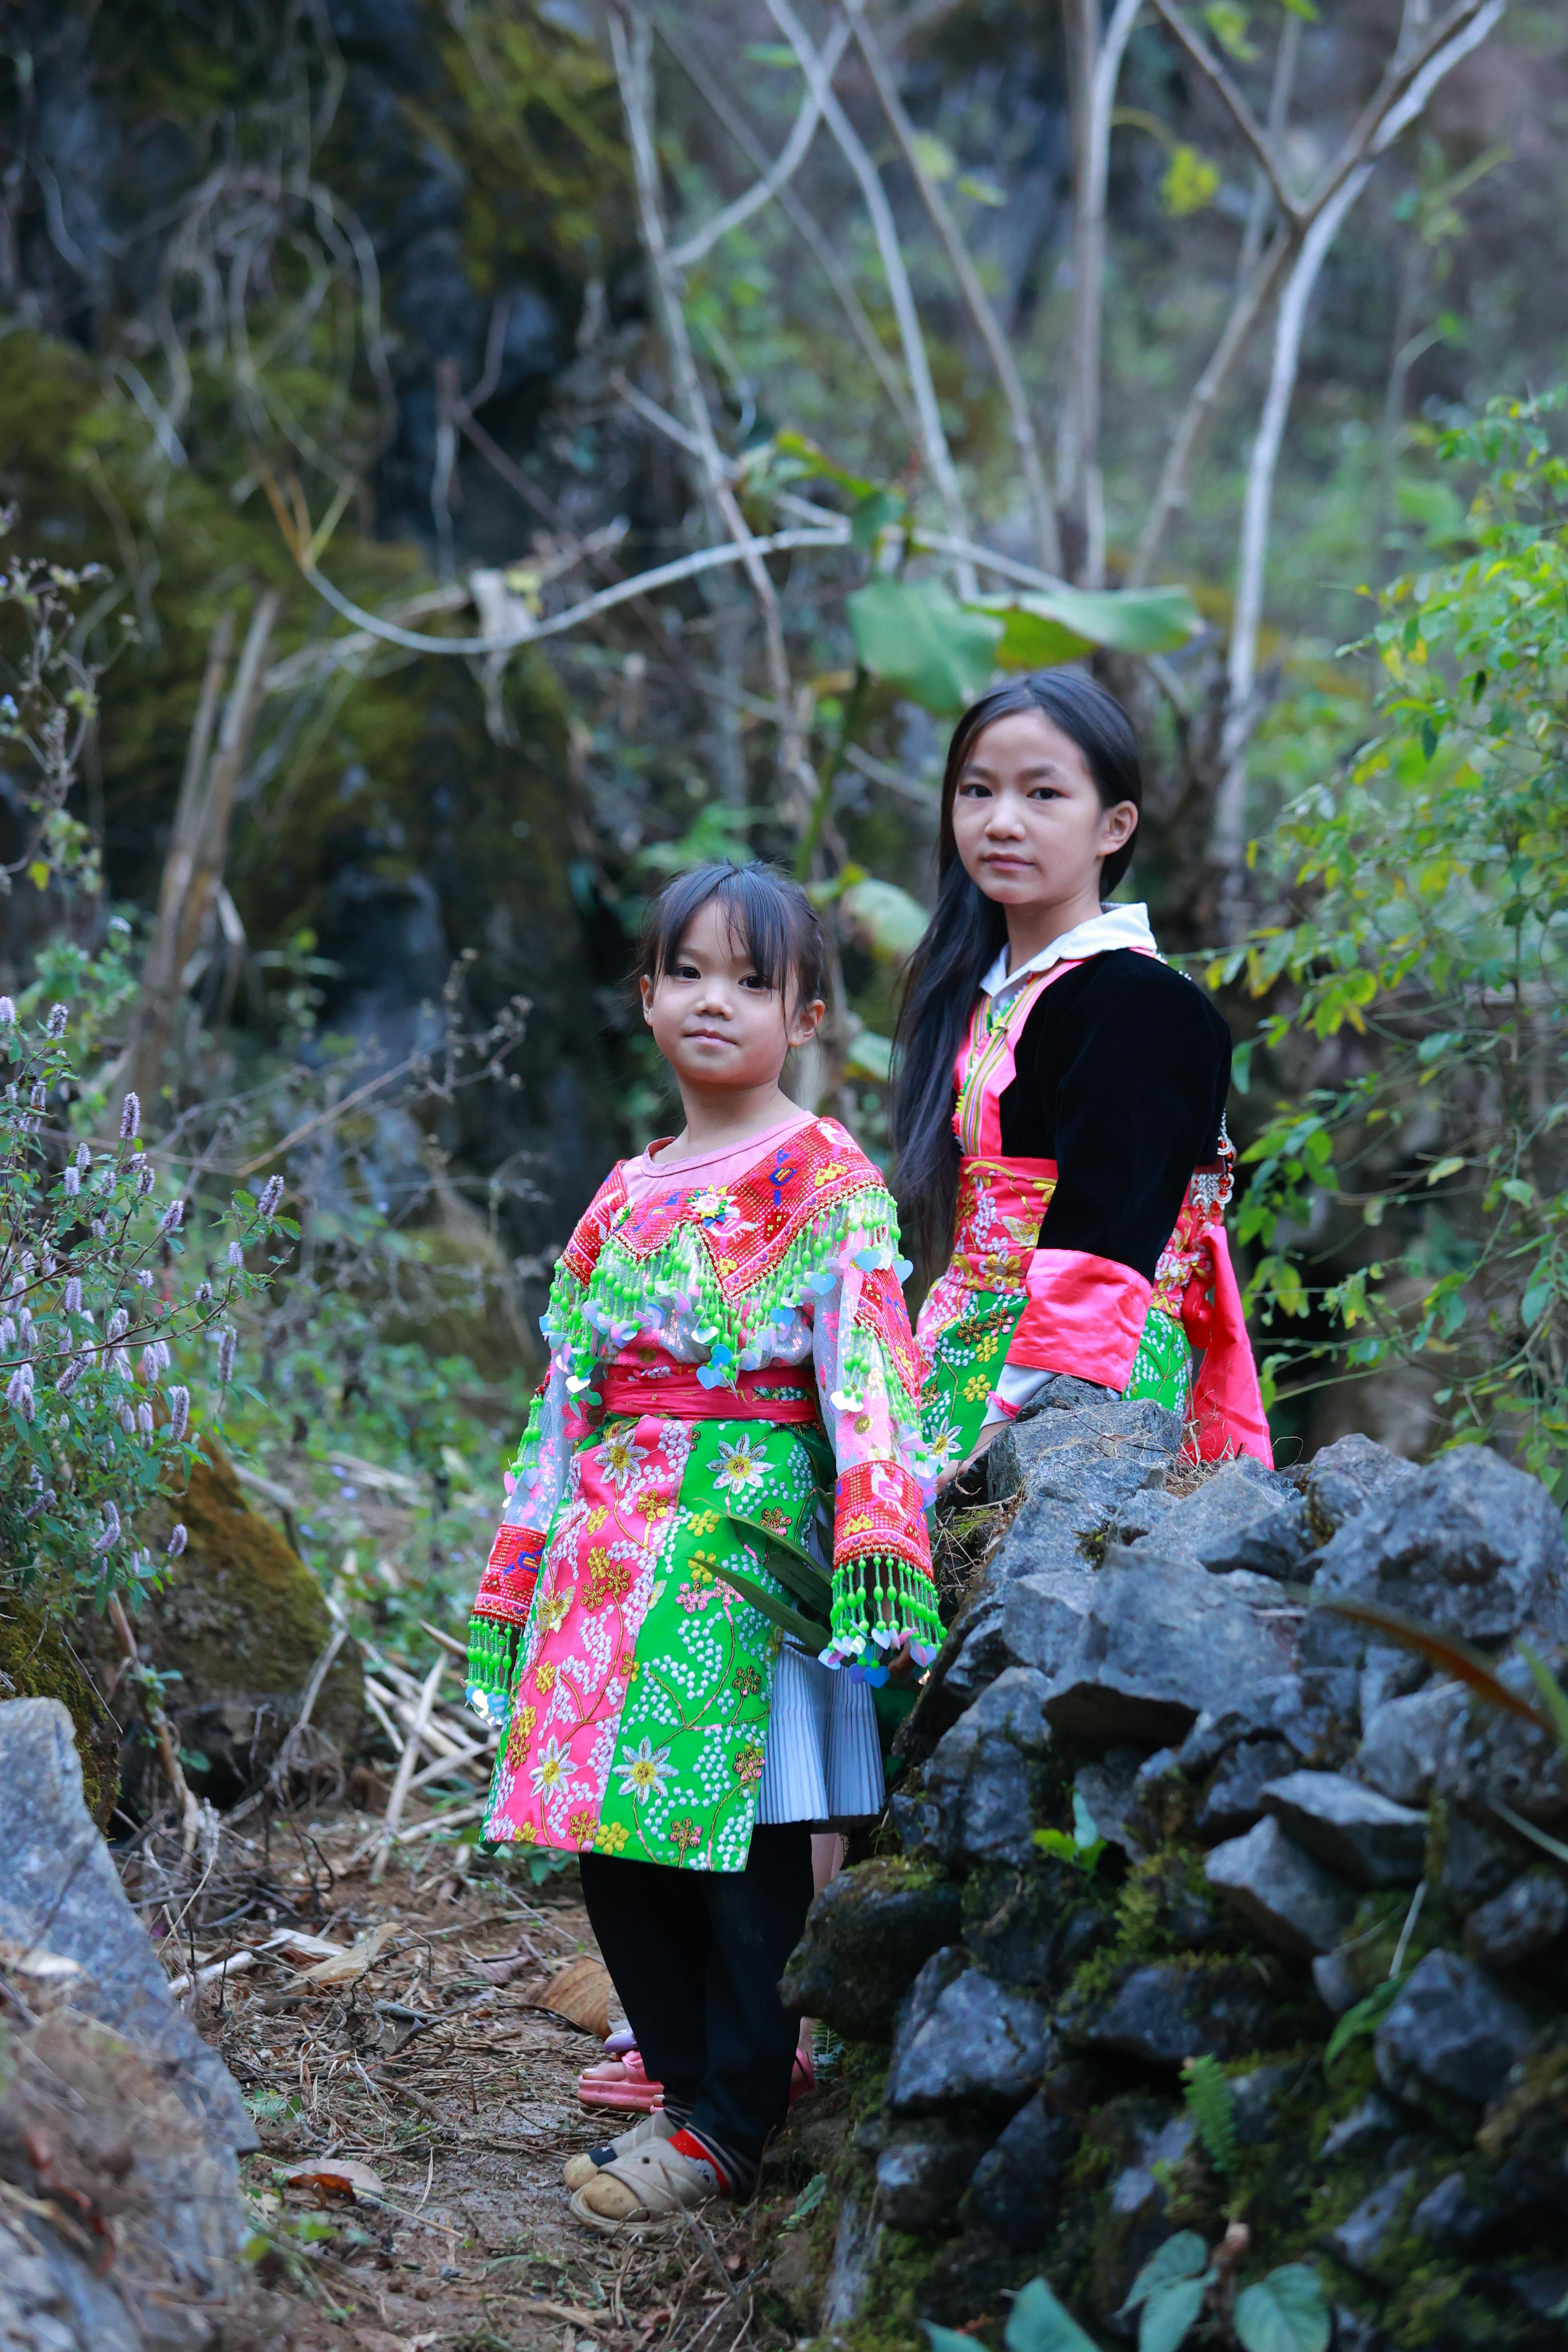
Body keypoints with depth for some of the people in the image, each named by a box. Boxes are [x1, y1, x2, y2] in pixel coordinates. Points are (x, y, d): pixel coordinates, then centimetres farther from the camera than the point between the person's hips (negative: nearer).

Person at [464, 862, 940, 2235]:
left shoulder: (826, 1181, -1)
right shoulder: (626, 1195, 19)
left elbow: (868, 1364, -11)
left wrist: (879, 1530, -23)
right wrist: (522, 1568, 18)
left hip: (747, 1541, -6)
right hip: (616, 1545, 6)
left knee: (743, 1828, -4)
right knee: (612, 1837, 5)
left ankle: (730, 2124, 5)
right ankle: (684, 2065, 19)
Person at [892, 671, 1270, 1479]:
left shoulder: (1143, 1004, -10)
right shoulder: (977, 994, 16)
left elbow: (1096, 1257, -18)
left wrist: (1019, 1421, -23)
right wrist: (923, 1380, 12)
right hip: (967, 1367, 7)